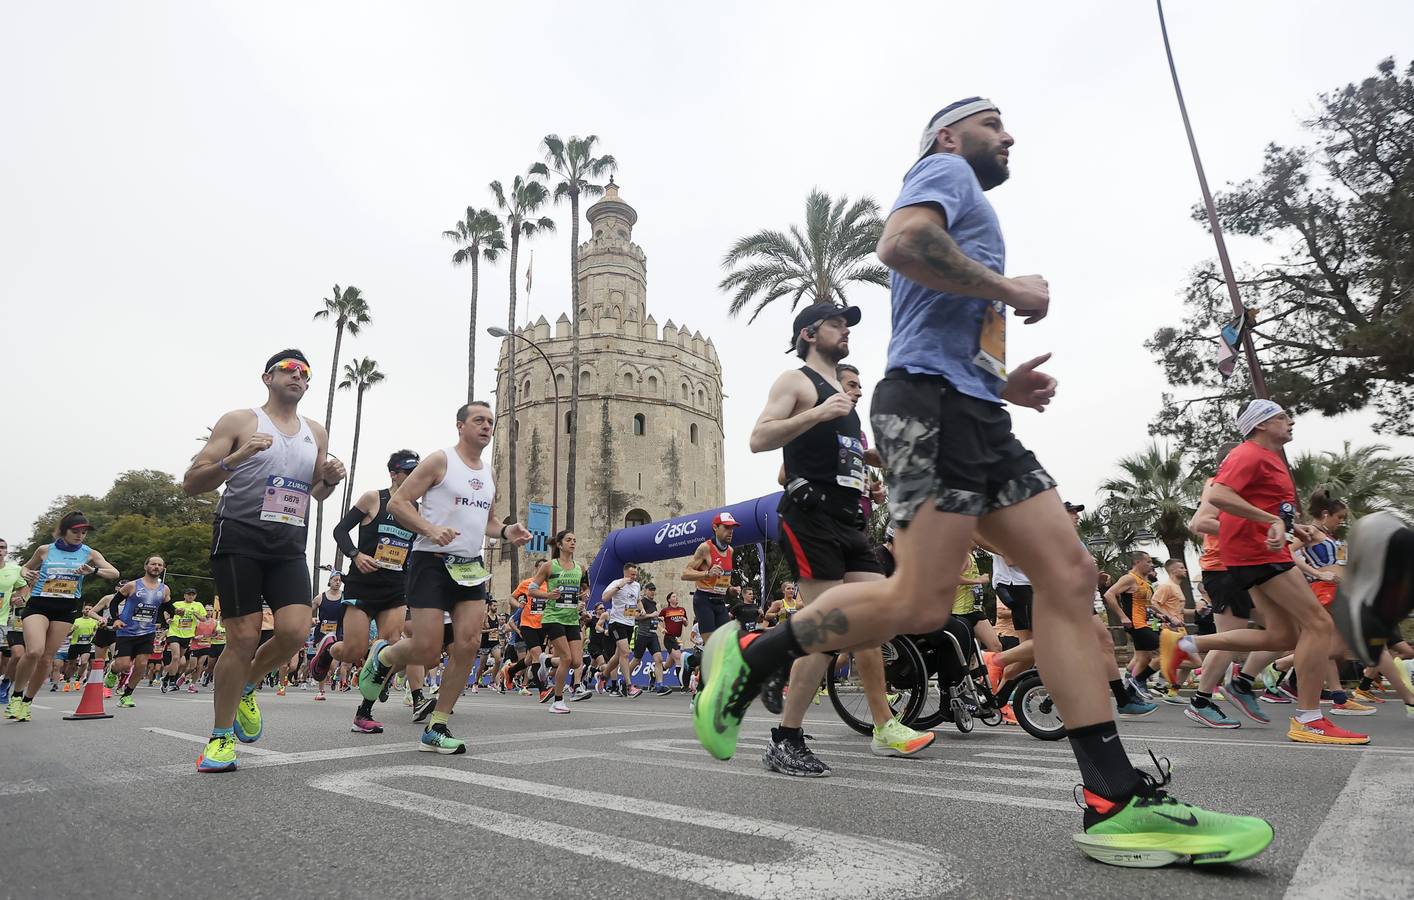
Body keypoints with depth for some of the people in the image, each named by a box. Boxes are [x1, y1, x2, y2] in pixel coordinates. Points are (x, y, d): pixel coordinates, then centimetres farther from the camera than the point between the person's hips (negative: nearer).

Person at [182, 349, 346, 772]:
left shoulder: (316, 433, 16)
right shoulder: (239, 421, 2)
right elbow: (191, 484, -1)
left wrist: (330, 480, 2)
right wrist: (234, 459, -19)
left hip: (289, 546, 4)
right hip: (240, 538, -4)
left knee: (295, 630, -12)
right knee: (243, 637, -6)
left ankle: (246, 687, 20)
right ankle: (221, 736, 13)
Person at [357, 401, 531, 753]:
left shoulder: (489, 474, 16)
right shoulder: (440, 461, -4)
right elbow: (398, 503, -8)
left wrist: (507, 531, 5)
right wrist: (431, 529, -23)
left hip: (470, 566, 6)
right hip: (432, 562, -6)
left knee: (469, 643, -6)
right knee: (427, 651, -8)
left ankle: (437, 728, 7)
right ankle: (383, 655, 28)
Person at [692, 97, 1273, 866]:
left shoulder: (966, 211, 35)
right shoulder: (945, 170, 8)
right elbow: (900, 243, -18)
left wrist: (1004, 386, 19)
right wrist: (1010, 290, -7)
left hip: (974, 414, 10)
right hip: (933, 403, -10)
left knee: (1069, 576, -1)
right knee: (920, 605, -16)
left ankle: (1115, 802, 1)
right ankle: (750, 653, 1)